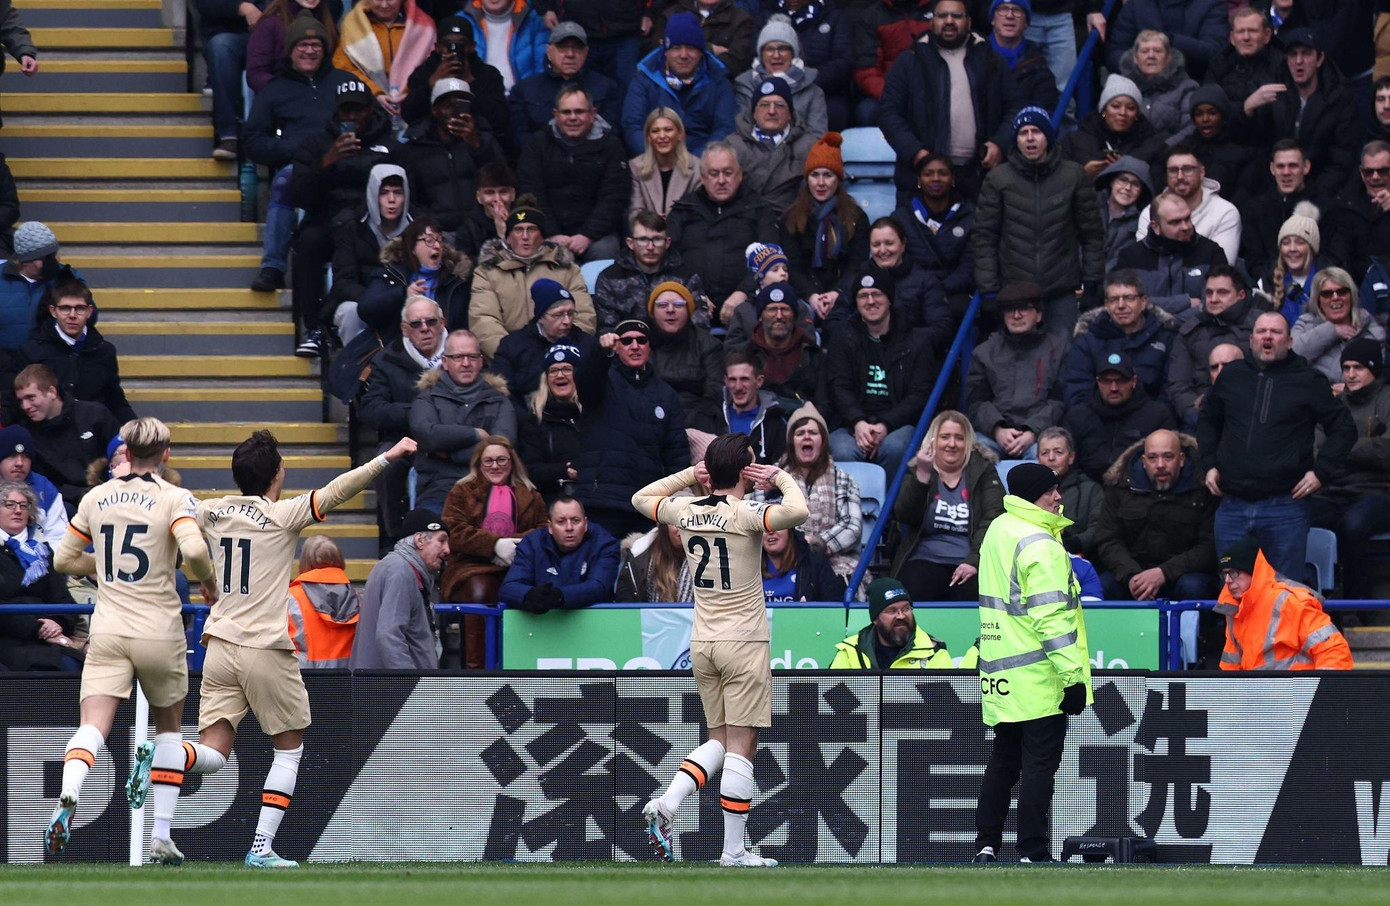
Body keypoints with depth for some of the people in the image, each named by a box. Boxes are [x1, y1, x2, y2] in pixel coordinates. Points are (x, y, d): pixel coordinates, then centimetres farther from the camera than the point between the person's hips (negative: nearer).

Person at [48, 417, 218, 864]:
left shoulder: (96, 498, 7)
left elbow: (63, 559, 15)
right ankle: (160, 838, 13)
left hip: (107, 633, 1)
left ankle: (67, 797, -42)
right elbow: (194, 549, -22)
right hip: (160, 633, -1)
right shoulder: (175, 499, -5)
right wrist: (209, 583, -2)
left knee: (93, 725, -10)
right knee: (169, 727, 18)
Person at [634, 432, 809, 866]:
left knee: (719, 741, 17)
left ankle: (667, 803, -4)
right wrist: (782, 477, -12)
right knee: (741, 746, -2)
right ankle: (733, 851, -2)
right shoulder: (745, 515, -14)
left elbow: (641, 498, 23)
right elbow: (797, 511, -31)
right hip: (744, 643, -6)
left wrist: (689, 475, 18)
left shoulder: (686, 511, 3)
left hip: (702, 644, 6)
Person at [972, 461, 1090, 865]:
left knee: (1003, 761, 16)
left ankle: (986, 847, 17)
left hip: (1000, 674, 9)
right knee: (1039, 766, -4)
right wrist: (1073, 676, -21)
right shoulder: (1039, 545, -16)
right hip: (1038, 677, -9)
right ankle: (1032, 854, -4)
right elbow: (1051, 616, -21)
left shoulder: (998, 530, 12)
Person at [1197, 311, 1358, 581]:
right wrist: (1208, 465, 14)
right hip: (1232, 505, 3)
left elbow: (1343, 428, 7)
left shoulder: (1309, 381, 2)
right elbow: (1207, 421, 27)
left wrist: (1322, 472, -3)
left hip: (1286, 507, -3)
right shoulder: (1231, 376, 12)